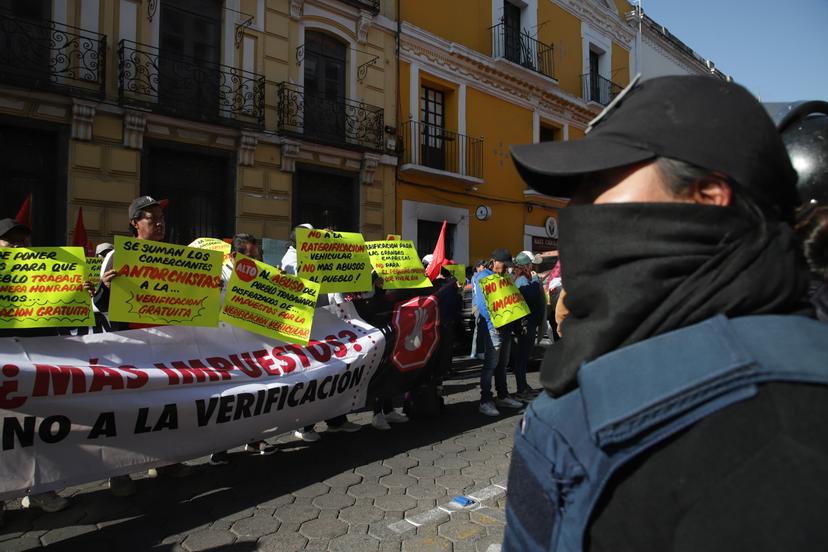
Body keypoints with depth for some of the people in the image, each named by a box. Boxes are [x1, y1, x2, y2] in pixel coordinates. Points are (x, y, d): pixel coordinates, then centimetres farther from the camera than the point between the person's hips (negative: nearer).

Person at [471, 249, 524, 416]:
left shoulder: (503, 277, 20)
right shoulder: (482, 277, -7)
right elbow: (483, 303, -16)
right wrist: (494, 324, -21)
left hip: (506, 325, 9)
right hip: (492, 327, -9)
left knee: (502, 363, 15)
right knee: (491, 363, -8)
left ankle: (503, 396, 24)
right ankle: (485, 401, -4)